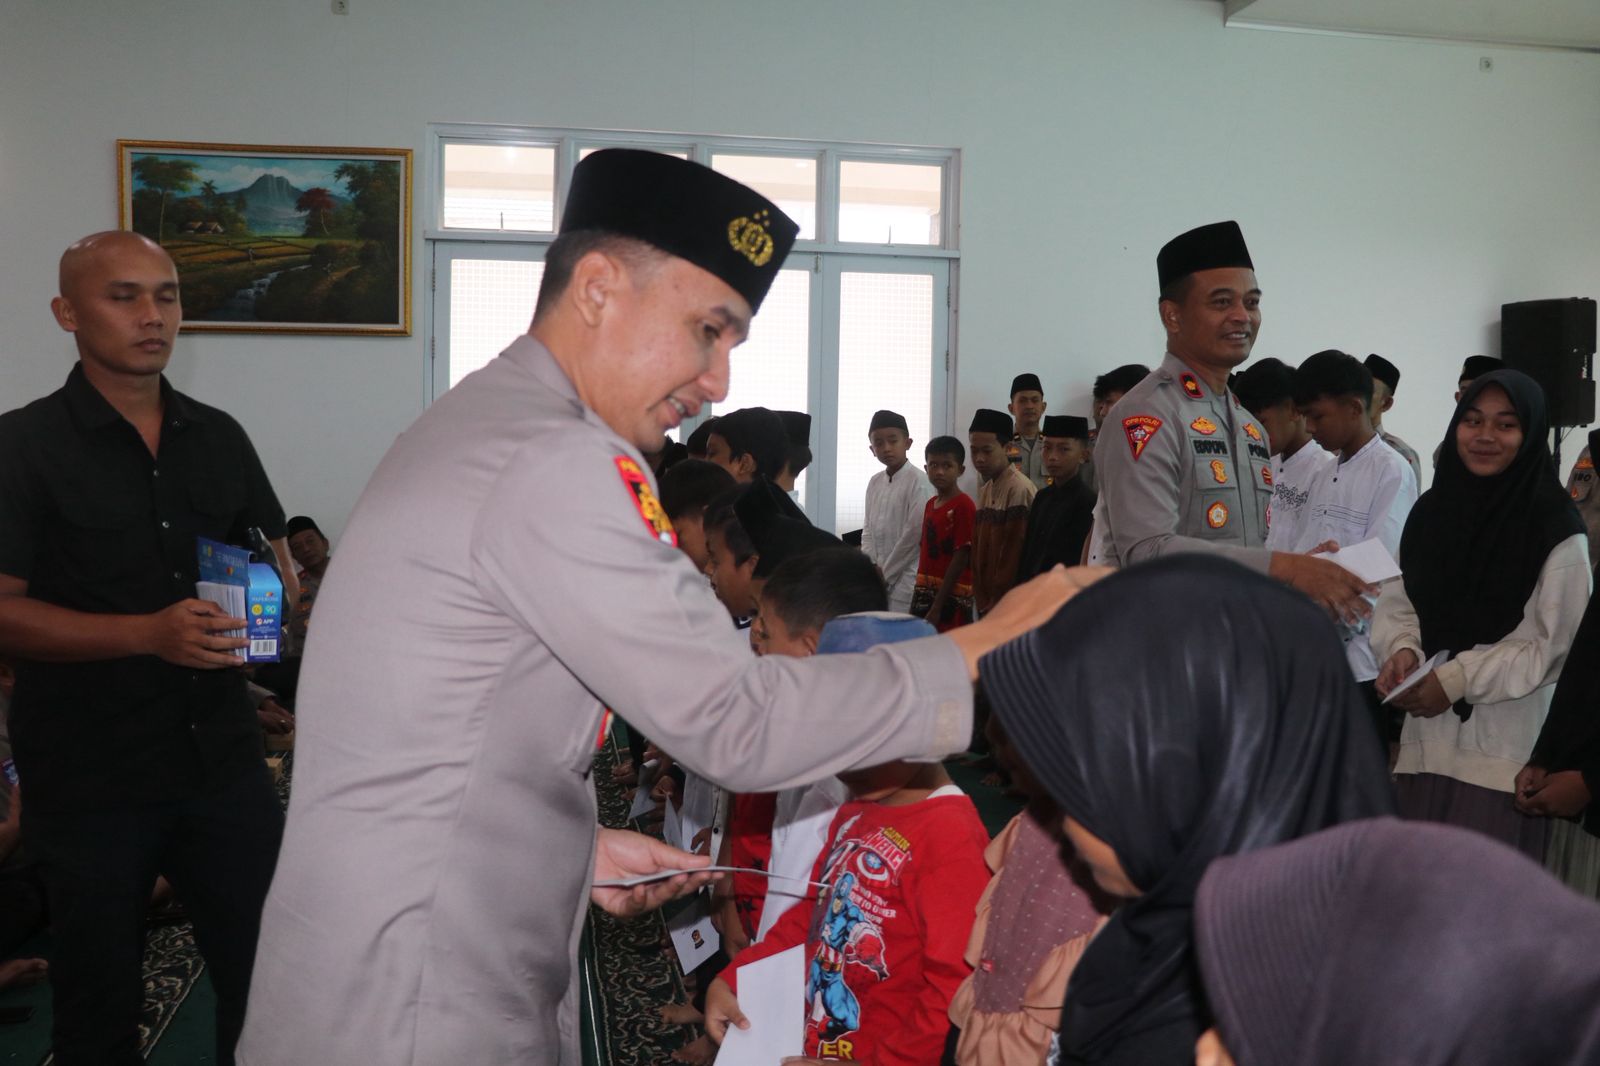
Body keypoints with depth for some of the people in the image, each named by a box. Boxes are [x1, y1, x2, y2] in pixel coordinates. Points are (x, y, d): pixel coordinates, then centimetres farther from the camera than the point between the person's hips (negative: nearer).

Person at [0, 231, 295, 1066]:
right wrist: (150, 633, -24)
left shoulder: (219, 436, 8)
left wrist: (274, 597, -7)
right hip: (88, 781, -3)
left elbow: (277, 560, 16)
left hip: (223, 758, 4)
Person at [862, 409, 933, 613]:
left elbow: (915, 532, -13)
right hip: (878, 578, 6)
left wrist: (885, 572, -8)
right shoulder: (875, 482, 11)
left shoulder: (918, 481, -10)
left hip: (905, 576, -6)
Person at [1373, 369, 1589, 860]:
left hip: (1505, 750, -4)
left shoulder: (1556, 529, -7)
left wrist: (1457, 680, -15)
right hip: (1425, 738, 5)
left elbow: (1556, 644, -10)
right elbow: (1397, 602, 11)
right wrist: (1402, 651, -9)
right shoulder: (1432, 509, 8)